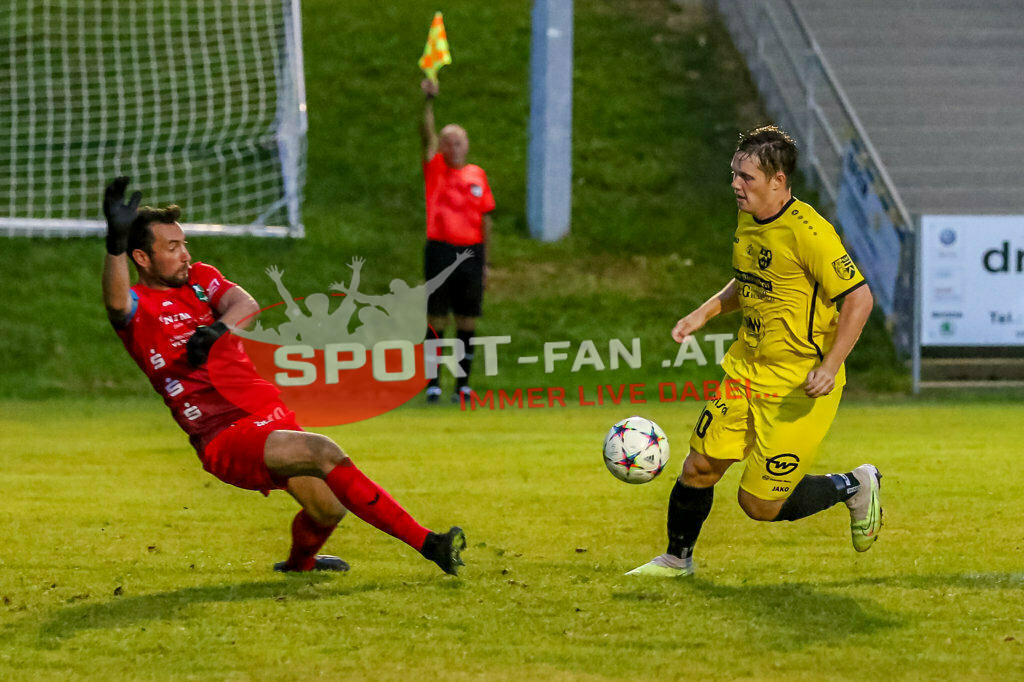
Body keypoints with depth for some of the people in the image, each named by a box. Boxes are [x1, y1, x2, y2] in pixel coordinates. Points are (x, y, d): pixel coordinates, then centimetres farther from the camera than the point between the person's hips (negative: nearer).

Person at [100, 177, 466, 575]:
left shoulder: (200, 278, 15)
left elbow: (247, 306, -4)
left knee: (328, 509, 6)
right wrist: (116, 241, -49)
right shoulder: (138, 306, -4)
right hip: (226, 438, -7)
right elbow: (116, 302, -30)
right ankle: (427, 544, -26)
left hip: (272, 416, 7)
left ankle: (297, 563, 41)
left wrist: (216, 330, -26)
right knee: (323, 452, -26)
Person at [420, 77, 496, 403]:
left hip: (471, 252, 3)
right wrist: (428, 101, -28)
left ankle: (463, 385, 11)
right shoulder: (435, 169, 4)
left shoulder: (477, 175, 11)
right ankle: (433, 383, 2)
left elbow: (486, 220, 14)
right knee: (436, 320, -2)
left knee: (467, 322, 5)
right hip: (440, 251, -3)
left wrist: (486, 262, 10)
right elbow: (427, 135, -13)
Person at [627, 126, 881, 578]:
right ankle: (677, 559, 29)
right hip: (746, 371, 7)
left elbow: (859, 299, -20)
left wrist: (829, 368, -25)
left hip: (799, 386, -7)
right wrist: (705, 313, 9)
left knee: (760, 504, -4)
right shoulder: (748, 220, 4)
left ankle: (854, 487, 19)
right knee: (699, 468, 6)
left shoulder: (807, 232, -22)